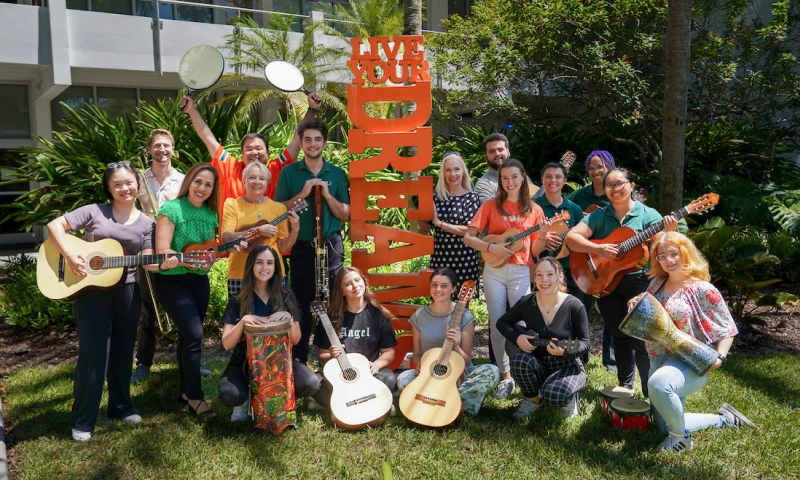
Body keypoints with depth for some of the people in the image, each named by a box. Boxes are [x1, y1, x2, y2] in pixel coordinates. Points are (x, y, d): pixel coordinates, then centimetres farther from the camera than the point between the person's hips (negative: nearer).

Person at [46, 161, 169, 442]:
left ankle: (120, 407, 30)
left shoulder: (146, 223, 5)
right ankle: (82, 421, 12)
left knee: (122, 351, 13)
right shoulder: (95, 212, -3)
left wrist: (163, 263, -22)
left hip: (127, 291, 3)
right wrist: (70, 256, -19)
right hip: (92, 290, -3)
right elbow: (54, 225, -7)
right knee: (94, 353, -2)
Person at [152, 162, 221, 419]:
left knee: (187, 335, 14)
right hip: (171, 281, -6)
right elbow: (163, 252, -19)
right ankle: (195, 397, -1)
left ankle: (186, 390, 28)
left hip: (199, 280, 6)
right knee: (194, 335, -13)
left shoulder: (210, 215, 6)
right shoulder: (171, 209, -12)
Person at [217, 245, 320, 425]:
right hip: (245, 363, -1)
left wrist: (289, 318, -19)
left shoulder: (286, 297, 2)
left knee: (311, 384, -28)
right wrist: (243, 321, -24)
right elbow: (227, 344, -8)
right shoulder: (237, 301, -2)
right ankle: (248, 398, 4)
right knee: (229, 395, -34)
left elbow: (296, 340, 0)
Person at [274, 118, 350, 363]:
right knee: (302, 303, 6)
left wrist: (327, 195, -12)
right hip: (301, 247, 0)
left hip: (331, 246, 1)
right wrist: (302, 194, -14)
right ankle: (299, 357, 19)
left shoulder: (337, 174, 5)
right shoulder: (288, 173, 3)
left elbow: (345, 215, 3)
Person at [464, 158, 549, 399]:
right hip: (494, 271, 0)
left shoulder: (534, 210, 4)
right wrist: (492, 247, -16)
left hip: (521, 272, 0)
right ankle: (506, 376, 16)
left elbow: (535, 252, 4)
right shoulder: (491, 206, 2)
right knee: (497, 325, 2)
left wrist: (542, 236, -15)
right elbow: (468, 238, -2)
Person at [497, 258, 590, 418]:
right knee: (520, 360, -32)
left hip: (567, 365, -2)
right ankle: (533, 399, -2)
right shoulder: (526, 302, -7)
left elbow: (585, 343, -10)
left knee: (554, 396, -33)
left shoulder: (574, 305, -14)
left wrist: (564, 351, -31)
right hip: (538, 365, 3)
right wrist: (517, 337, -13)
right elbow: (502, 322, 7)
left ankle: (568, 397, 7)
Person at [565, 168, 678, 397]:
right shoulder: (598, 216, 2)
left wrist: (669, 233, -32)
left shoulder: (648, 215, -2)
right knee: (620, 335, 14)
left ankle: (652, 393, 7)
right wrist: (598, 249, -24)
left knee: (641, 338, -6)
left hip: (638, 281, -3)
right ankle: (625, 386, 27)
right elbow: (571, 238, -10)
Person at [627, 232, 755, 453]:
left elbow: (727, 328, -6)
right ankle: (724, 419, 36)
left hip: (689, 363, -7)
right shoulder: (656, 284, 6)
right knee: (666, 425, 14)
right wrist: (635, 308, -5)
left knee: (658, 384, -41)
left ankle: (681, 438, -15)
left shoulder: (702, 290, -11)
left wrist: (719, 357, -22)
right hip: (658, 360, 7)